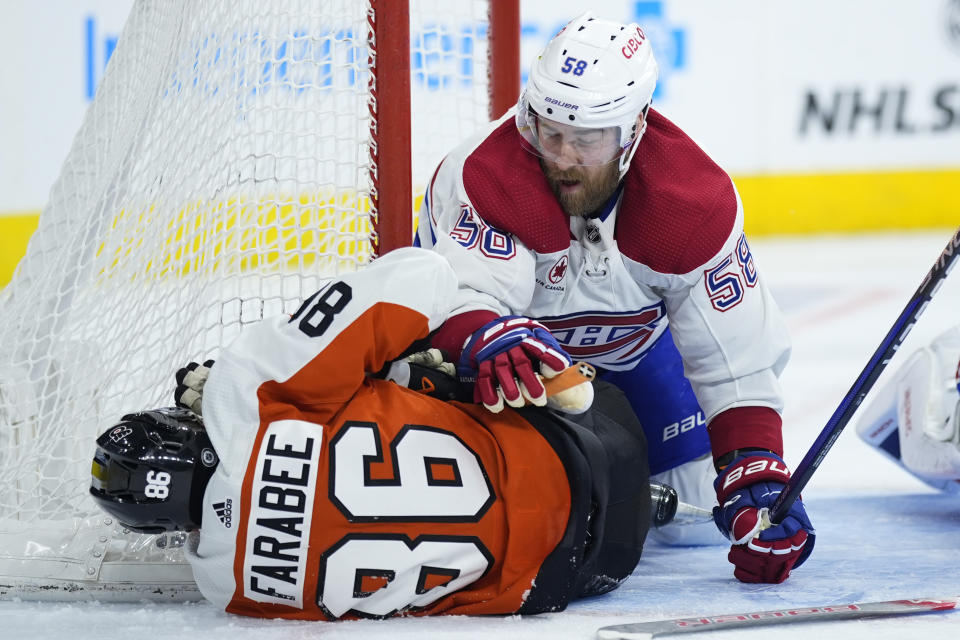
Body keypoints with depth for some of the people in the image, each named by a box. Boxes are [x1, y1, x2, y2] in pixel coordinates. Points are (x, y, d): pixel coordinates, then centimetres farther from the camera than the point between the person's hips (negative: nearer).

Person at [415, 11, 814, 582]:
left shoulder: (697, 205, -31)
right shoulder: (486, 176, -39)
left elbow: (740, 363, -27)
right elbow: (465, 300, -49)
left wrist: (759, 487, -36)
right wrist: (488, 341, -74)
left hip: (623, 336, 2)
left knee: (701, 515, -1)